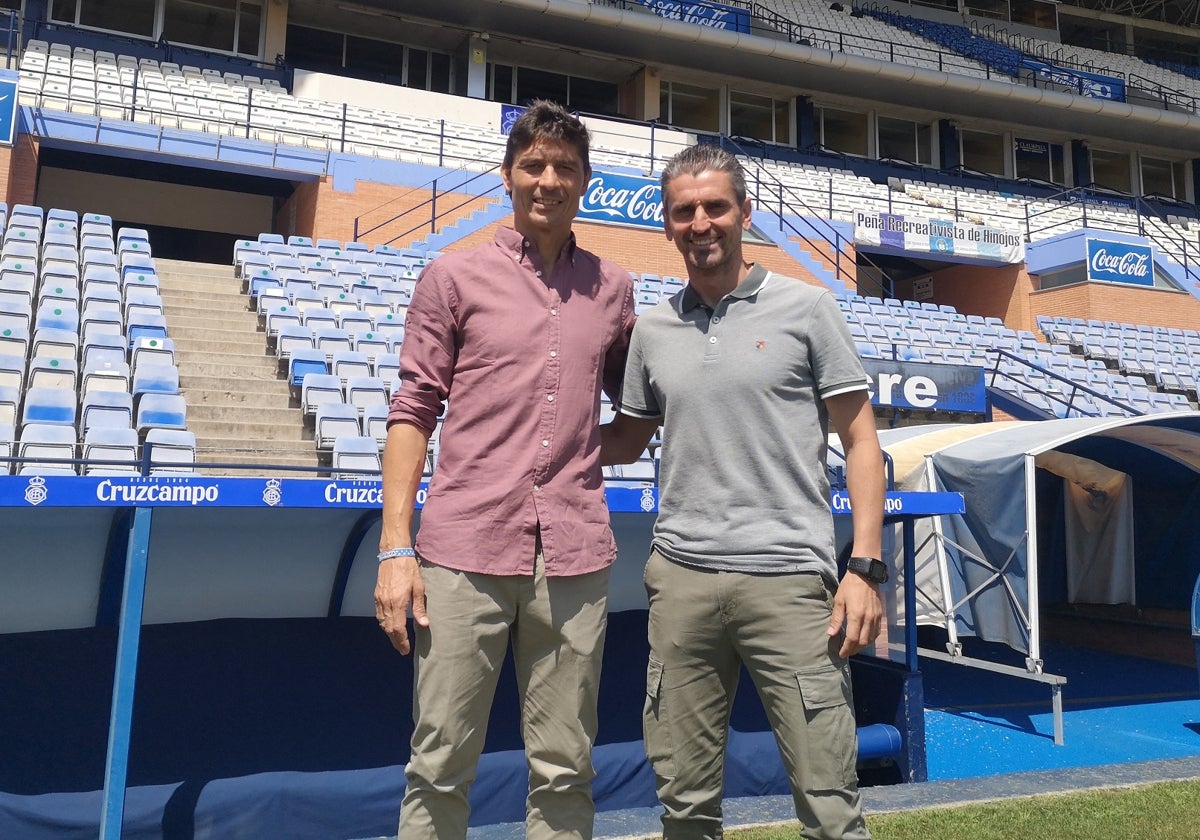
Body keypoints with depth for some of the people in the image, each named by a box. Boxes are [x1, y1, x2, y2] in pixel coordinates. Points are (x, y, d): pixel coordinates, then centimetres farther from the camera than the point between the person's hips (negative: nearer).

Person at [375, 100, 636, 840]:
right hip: (466, 551, -2)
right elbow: (413, 413, 2)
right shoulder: (454, 278, 6)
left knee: (564, 772, 9)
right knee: (440, 766, 4)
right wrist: (396, 549, -4)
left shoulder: (613, 288, 13)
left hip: (575, 557, 2)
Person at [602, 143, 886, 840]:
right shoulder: (652, 329, 12)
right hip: (682, 576, 3)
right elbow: (625, 441, 22)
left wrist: (866, 567, -7)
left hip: (789, 578, -3)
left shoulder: (806, 308, 3)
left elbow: (861, 440, 2)